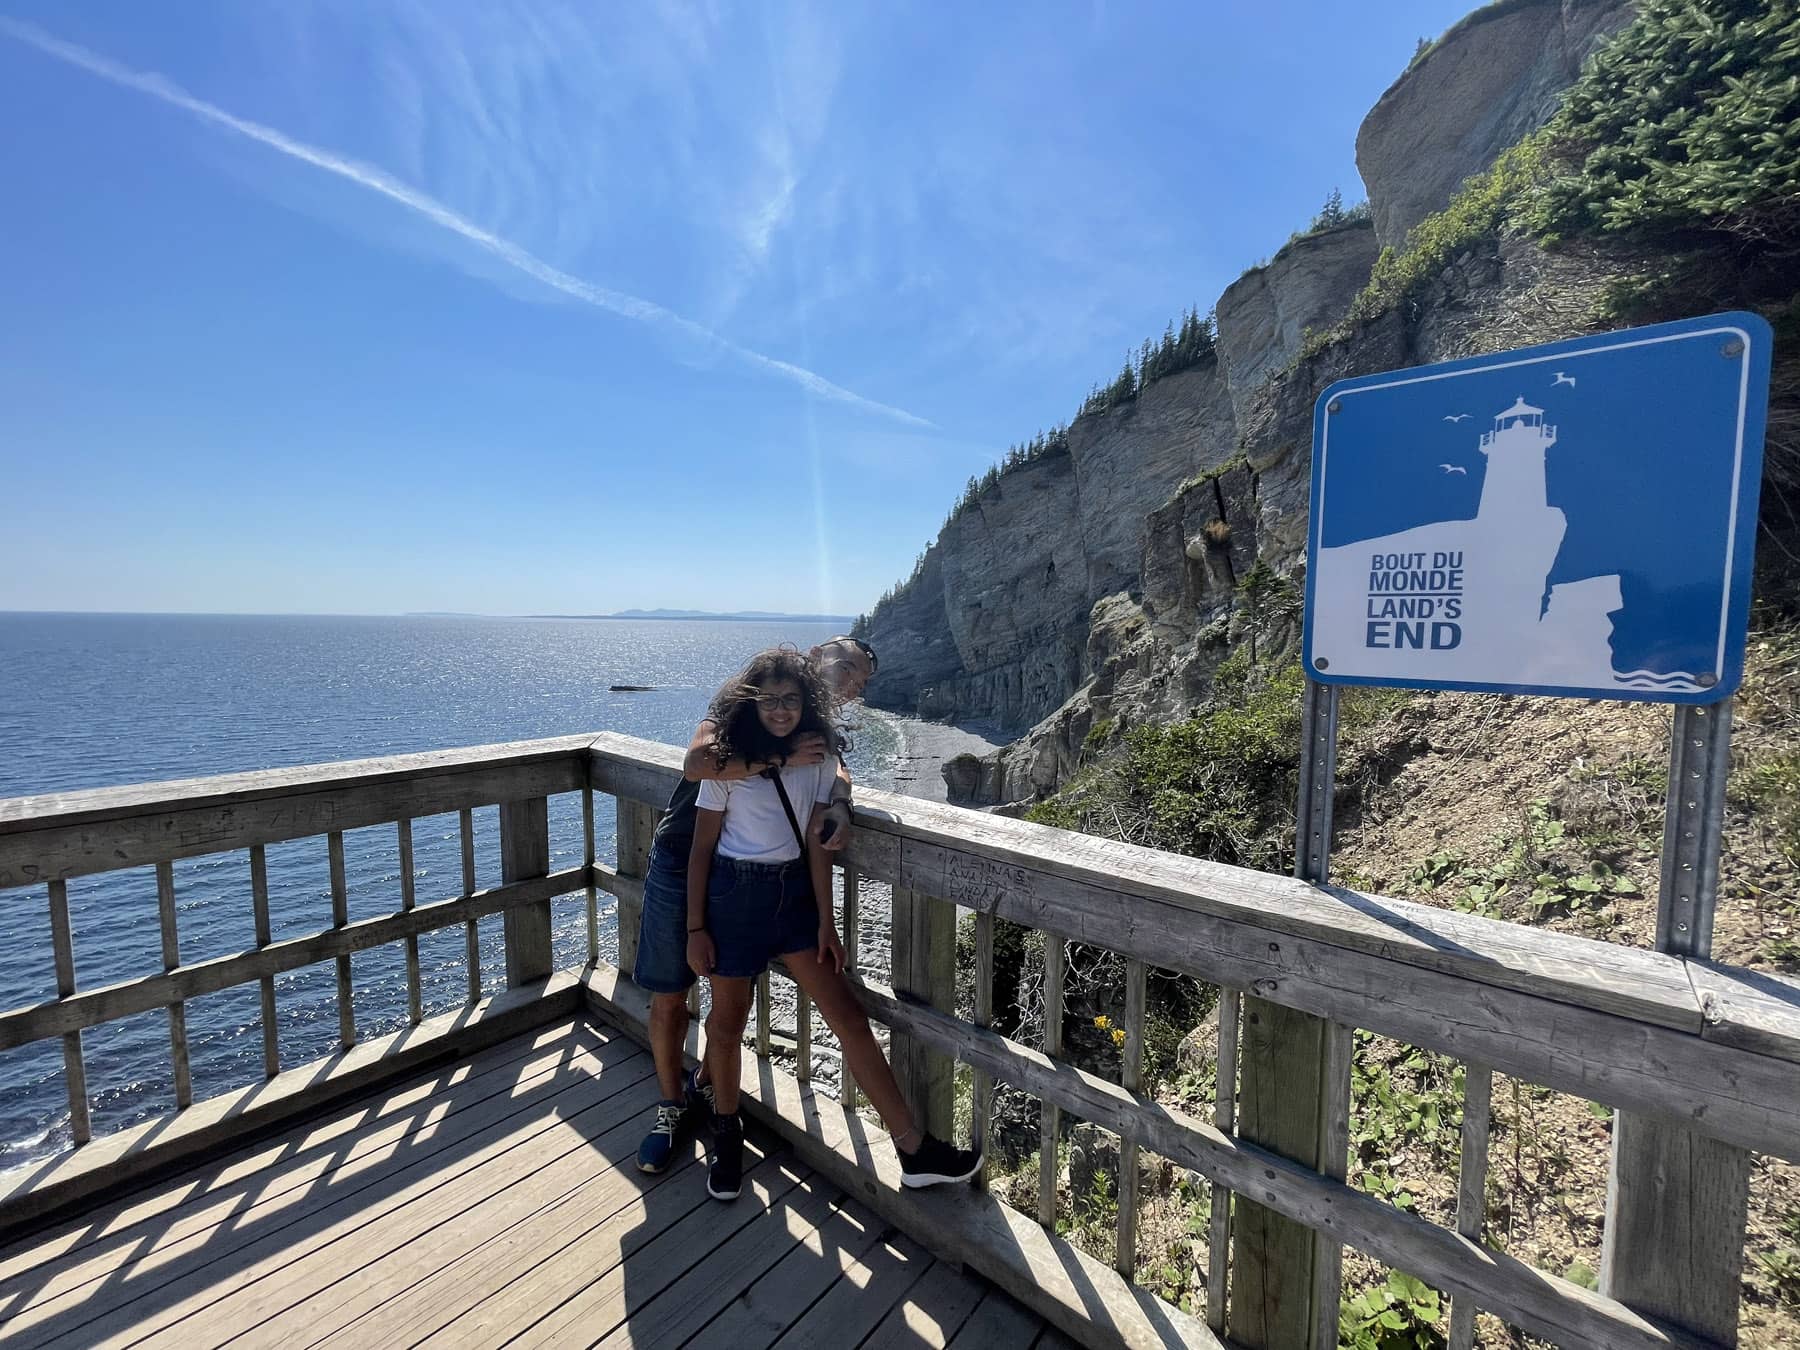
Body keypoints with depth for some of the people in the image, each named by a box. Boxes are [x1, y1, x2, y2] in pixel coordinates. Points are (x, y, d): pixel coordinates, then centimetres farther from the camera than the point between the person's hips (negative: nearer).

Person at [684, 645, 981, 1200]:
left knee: (848, 1014, 1)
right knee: (728, 1020, 13)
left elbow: (816, 843, 0)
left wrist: (826, 921, -1)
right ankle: (726, 1134, 40)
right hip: (735, 892, -2)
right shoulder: (727, 761, -7)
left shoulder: (816, 759, 0)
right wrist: (695, 929, -5)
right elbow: (702, 847, -4)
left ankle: (914, 1149, 8)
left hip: (794, 892, 3)